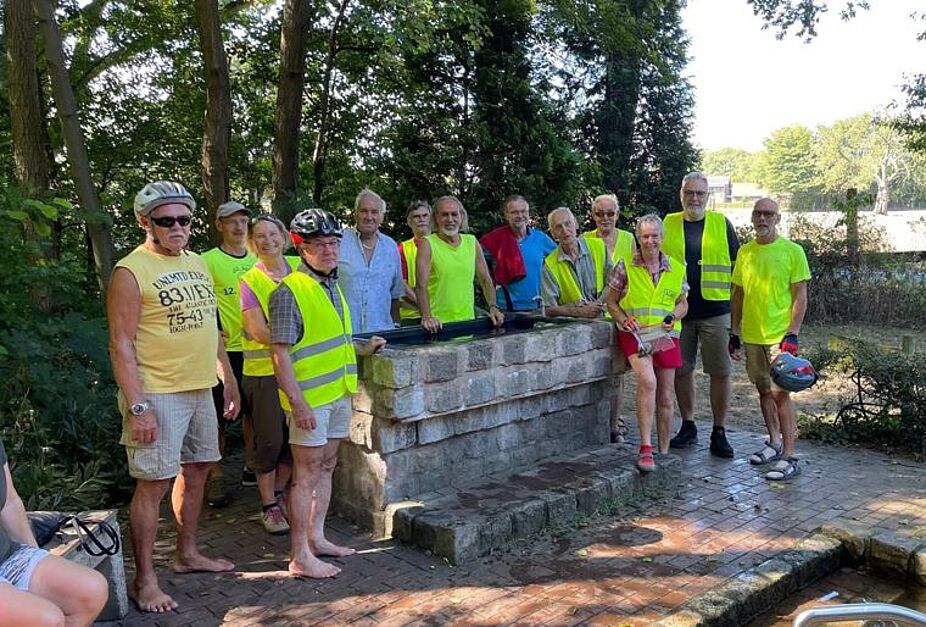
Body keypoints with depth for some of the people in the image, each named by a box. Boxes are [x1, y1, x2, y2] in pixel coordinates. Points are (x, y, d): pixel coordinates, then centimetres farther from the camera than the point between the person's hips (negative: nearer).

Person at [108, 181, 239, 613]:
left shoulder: (196, 263, 12)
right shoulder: (131, 272, -11)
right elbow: (122, 345, -15)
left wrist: (229, 380, 17)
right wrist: (137, 406, -21)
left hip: (200, 388, 8)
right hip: (158, 394, -8)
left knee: (196, 470, 16)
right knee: (154, 483, -3)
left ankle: (187, 553, 33)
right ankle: (144, 580, 9)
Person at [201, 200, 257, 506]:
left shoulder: (257, 260, 11)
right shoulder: (208, 261, -7)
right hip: (224, 350, -5)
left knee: (254, 411, 17)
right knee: (219, 416, 1)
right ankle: (216, 476, 13)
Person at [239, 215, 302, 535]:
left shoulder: (299, 269, 6)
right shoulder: (249, 281, -5)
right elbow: (259, 332, -12)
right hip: (265, 370, -4)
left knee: (294, 436, 11)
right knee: (269, 440, 3)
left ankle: (278, 494, 31)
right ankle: (269, 506, 18)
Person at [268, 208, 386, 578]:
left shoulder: (332, 287, 13)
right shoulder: (289, 291, -15)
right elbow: (280, 352, -18)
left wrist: (362, 349, 14)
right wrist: (297, 402, -22)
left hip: (339, 392, 8)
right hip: (310, 399, -8)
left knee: (326, 468, 16)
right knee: (307, 474, -2)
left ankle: (316, 537, 29)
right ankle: (300, 556, 7)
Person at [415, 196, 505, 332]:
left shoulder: (472, 242, 10)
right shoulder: (427, 244, -4)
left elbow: (486, 280, 15)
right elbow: (421, 285, -15)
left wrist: (493, 307, 0)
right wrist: (426, 316, -29)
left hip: (468, 321, 4)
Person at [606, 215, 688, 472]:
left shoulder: (677, 269, 8)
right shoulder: (625, 266, 0)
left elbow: (683, 304, 16)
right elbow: (611, 301, 5)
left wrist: (673, 318, -5)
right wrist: (624, 319, -12)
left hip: (665, 336, 4)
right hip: (634, 334, -4)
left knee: (666, 397, 8)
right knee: (647, 381, -28)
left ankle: (663, 451, 24)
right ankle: (645, 448, -24)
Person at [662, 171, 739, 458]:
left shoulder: (721, 223, 5)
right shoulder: (668, 224, 7)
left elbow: (737, 264, 9)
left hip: (715, 310, -1)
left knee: (720, 372, 0)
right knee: (681, 370, 8)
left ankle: (719, 432, 11)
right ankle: (688, 426, 23)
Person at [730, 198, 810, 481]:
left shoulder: (792, 251, -6)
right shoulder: (745, 252, 8)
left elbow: (800, 297, -7)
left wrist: (792, 334, -15)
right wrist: (735, 332, 11)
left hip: (780, 335, -5)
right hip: (752, 335, 5)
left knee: (780, 392, -8)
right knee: (764, 389, 14)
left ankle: (789, 457, -2)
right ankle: (774, 443, 28)